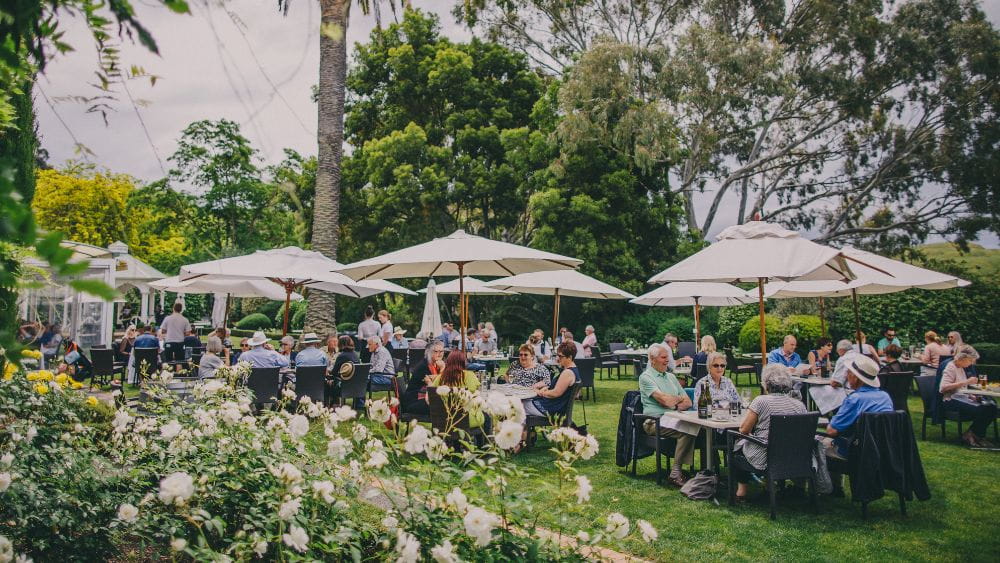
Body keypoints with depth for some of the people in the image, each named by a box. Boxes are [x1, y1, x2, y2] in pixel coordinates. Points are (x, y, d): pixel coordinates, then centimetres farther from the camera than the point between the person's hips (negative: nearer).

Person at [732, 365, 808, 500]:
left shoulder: (761, 401, -16)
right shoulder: (800, 405, -4)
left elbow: (744, 430, -10)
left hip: (764, 460, -5)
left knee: (738, 445, 25)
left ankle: (741, 489, 28)